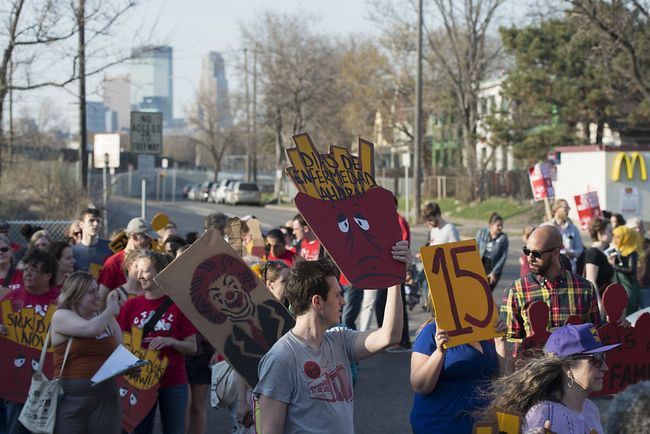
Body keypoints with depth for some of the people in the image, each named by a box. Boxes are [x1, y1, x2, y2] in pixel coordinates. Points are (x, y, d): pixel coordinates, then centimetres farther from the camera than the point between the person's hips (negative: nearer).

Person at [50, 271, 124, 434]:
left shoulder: (105, 318, 13)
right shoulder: (61, 316, -4)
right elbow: (91, 329, -22)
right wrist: (111, 309, -5)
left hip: (106, 396, 5)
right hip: (71, 396, -5)